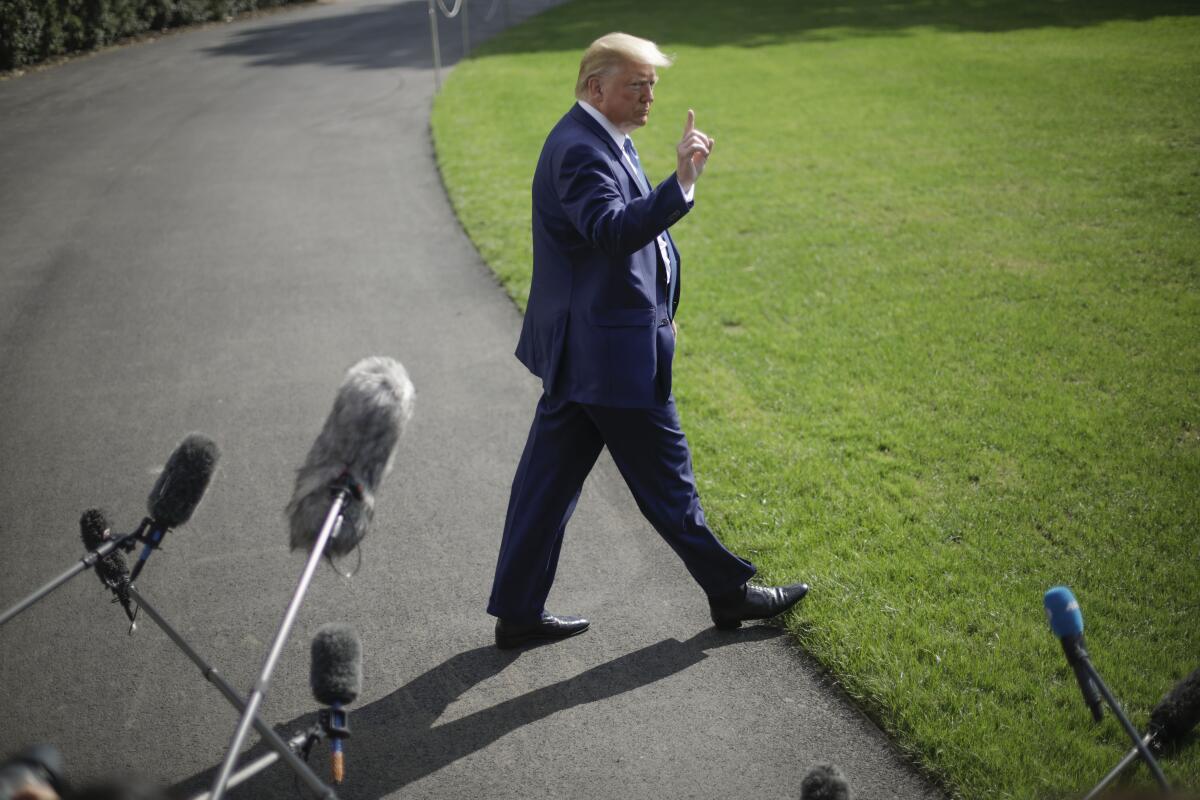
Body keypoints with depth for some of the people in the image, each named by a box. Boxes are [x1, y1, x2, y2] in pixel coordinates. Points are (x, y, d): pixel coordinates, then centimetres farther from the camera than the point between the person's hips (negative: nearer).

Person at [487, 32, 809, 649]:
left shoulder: (596, 140, 15)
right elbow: (614, 231, -34)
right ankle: (729, 592, 20)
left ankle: (518, 612, 20)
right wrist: (680, 183, -43)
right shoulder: (581, 149, -19)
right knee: (664, 477, 4)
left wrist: (653, 311, 24)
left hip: (580, 348, 11)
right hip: (610, 350, -10)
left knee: (550, 477, 12)